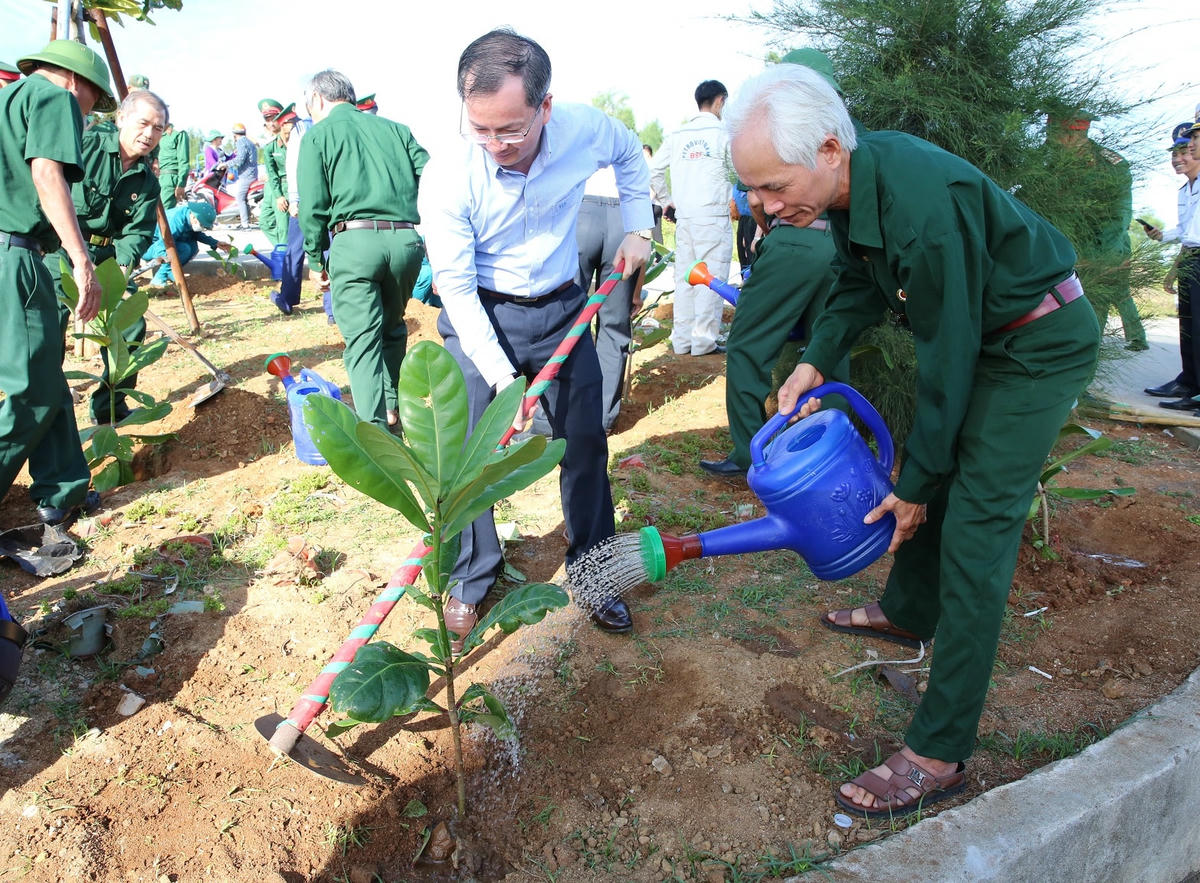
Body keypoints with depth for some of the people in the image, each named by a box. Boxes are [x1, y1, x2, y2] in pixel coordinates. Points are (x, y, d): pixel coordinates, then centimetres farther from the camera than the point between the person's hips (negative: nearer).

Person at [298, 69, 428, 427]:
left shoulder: (318, 134, 8)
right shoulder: (396, 129, 19)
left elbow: (313, 206, 1)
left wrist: (316, 260, 10)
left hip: (355, 242, -4)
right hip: (406, 240, 4)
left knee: (362, 340, -1)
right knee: (392, 328, 22)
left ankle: (374, 430, -8)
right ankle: (391, 408, 28)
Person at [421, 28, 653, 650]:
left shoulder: (586, 131, -17)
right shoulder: (446, 181, -25)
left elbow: (631, 157, 9)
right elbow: (457, 289, -18)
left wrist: (637, 230, 4)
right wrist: (502, 379, -21)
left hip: (562, 311, 3)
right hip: (478, 319, -2)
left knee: (585, 443, 7)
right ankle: (470, 582, 19)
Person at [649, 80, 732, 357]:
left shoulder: (677, 135, 11)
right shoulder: (724, 133, -3)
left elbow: (654, 171, 11)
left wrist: (667, 200, 19)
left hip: (684, 217, 5)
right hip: (713, 216, -5)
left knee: (684, 279, 9)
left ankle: (681, 341, 13)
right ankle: (704, 340, -2)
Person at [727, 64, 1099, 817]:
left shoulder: (925, 207, -36)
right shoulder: (852, 178, -8)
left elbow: (948, 360, -28)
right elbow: (860, 282, 9)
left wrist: (915, 485, -17)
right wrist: (816, 362, -3)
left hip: (1041, 344, -9)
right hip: (978, 335, 9)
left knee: (974, 529, -12)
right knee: (936, 480, 19)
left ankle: (941, 754, -3)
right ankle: (908, 612, 44)